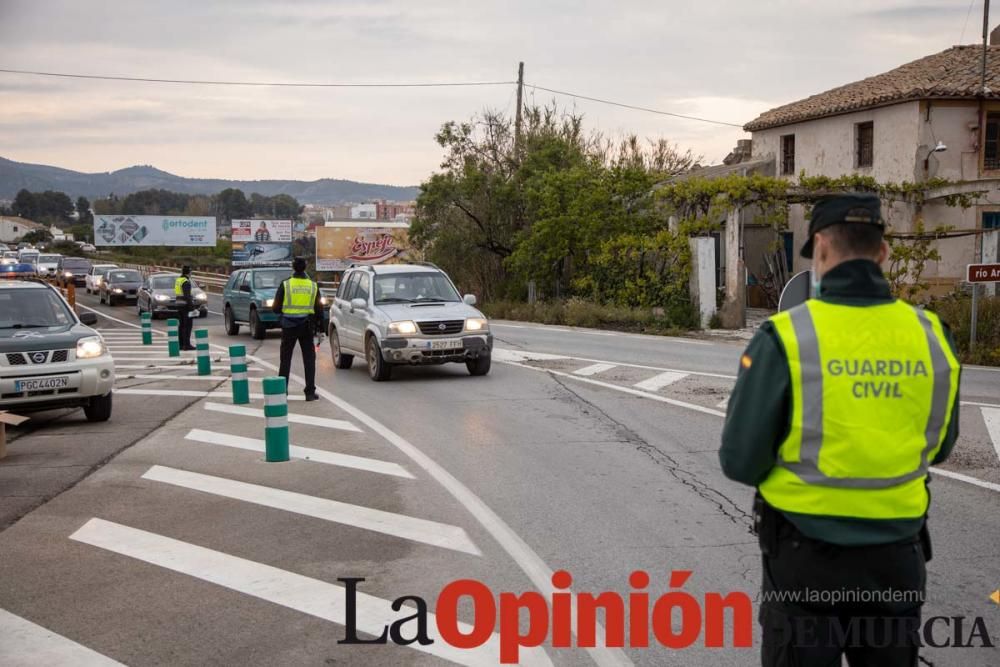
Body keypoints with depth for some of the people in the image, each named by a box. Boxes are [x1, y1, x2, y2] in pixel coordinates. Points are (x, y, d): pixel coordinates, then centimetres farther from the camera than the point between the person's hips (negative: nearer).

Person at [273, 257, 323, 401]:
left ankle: (282, 390, 12)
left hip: (289, 326, -1)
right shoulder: (313, 286, 0)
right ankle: (310, 392, 1)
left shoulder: (285, 285, -6)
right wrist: (319, 322, 13)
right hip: (306, 326, 1)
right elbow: (319, 308, 0)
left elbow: (275, 308, -5)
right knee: (309, 359, 6)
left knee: (285, 359, 10)